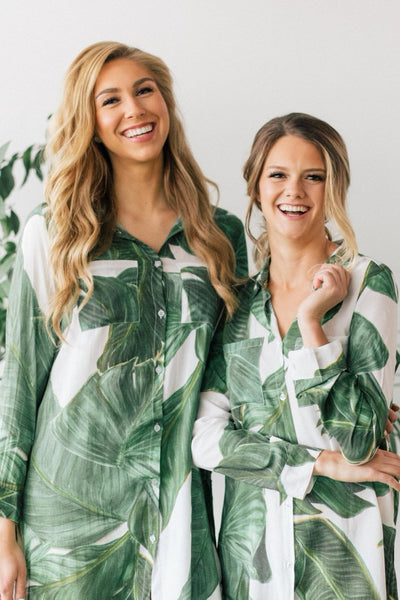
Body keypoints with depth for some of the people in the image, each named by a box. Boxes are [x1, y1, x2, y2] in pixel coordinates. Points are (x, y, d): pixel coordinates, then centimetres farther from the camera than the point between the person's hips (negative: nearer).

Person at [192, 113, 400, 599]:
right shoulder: (237, 301, 2)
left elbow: (356, 443, -15)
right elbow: (205, 439, -6)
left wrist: (311, 321, -20)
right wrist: (324, 464, -14)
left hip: (344, 554, -3)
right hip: (249, 550, 3)